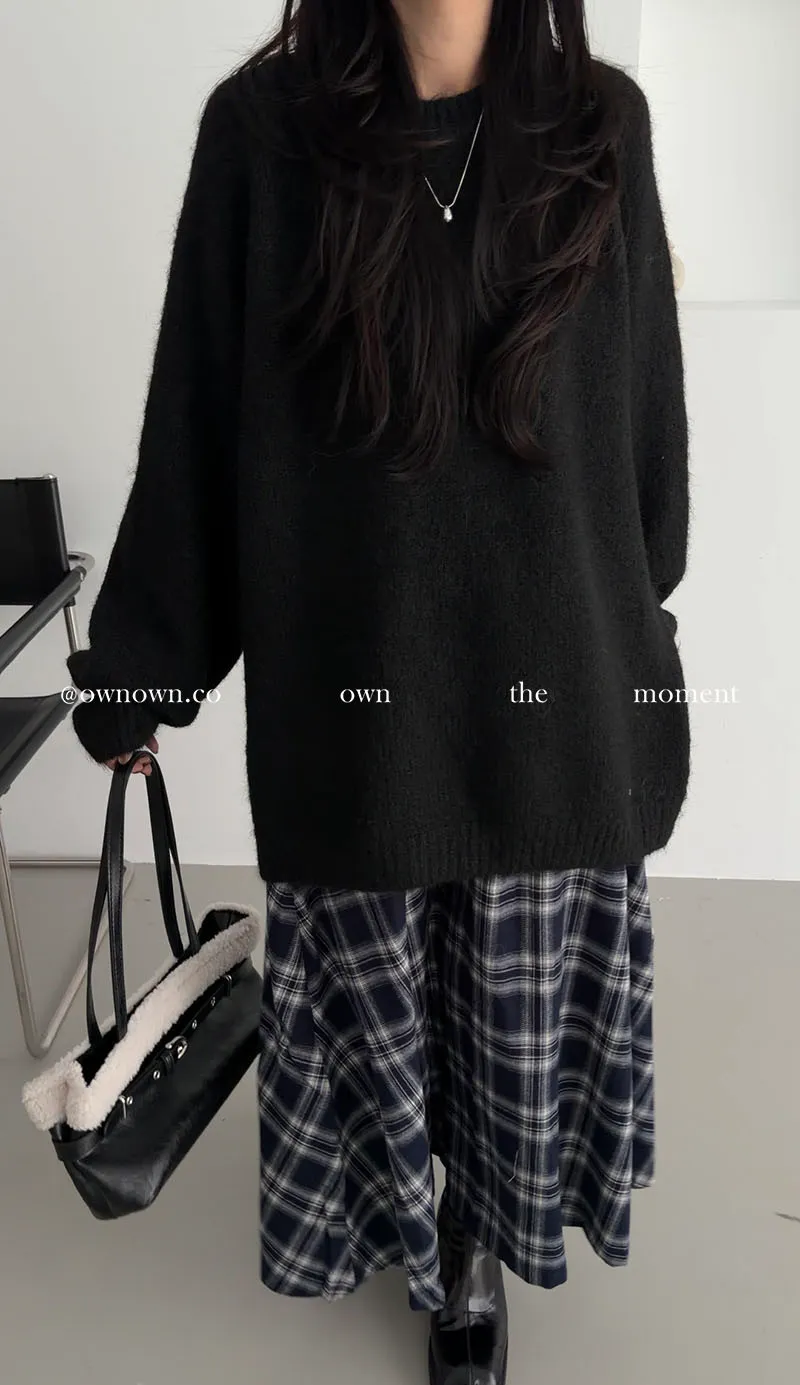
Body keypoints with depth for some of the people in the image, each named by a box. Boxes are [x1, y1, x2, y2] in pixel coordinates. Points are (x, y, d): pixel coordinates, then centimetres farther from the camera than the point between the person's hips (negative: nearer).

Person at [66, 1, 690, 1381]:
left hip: (556, 678, 2)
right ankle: (429, 1219, 45)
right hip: (347, 680, -1)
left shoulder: (601, 122, 4)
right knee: (371, 989, 13)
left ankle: (477, 1238, 40)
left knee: (523, 1002, 12)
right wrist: (134, 666, 3)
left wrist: (644, 623, 15)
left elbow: (647, 415, 10)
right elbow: (194, 421, 0)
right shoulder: (264, 126, -1)